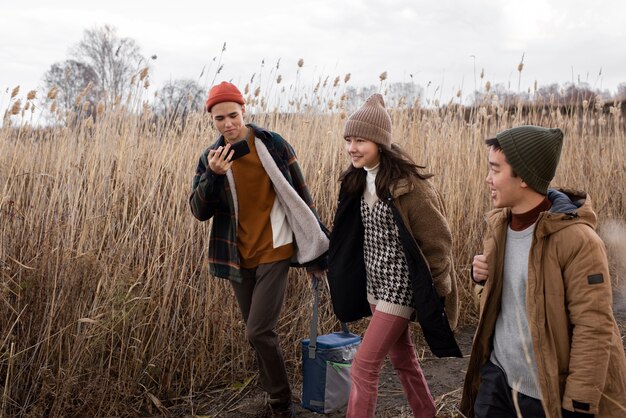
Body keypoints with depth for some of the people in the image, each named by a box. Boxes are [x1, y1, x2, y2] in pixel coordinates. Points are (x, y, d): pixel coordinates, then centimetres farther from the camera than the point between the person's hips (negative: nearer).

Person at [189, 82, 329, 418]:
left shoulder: (273, 145, -8)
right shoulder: (210, 158, 1)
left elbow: (301, 198, -2)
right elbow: (199, 212, -5)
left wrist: (315, 253, 0)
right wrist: (213, 176, -23)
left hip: (274, 252, -4)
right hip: (238, 258, 4)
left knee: (259, 332, -11)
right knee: (258, 333, 14)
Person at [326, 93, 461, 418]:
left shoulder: (407, 183, -22)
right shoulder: (358, 179, 2)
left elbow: (437, 239, -15)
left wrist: (436, 290, -8)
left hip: (400, 286, -8)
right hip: (374, 283, 8)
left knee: (364, 367, -4)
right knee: (401, 357, 22)